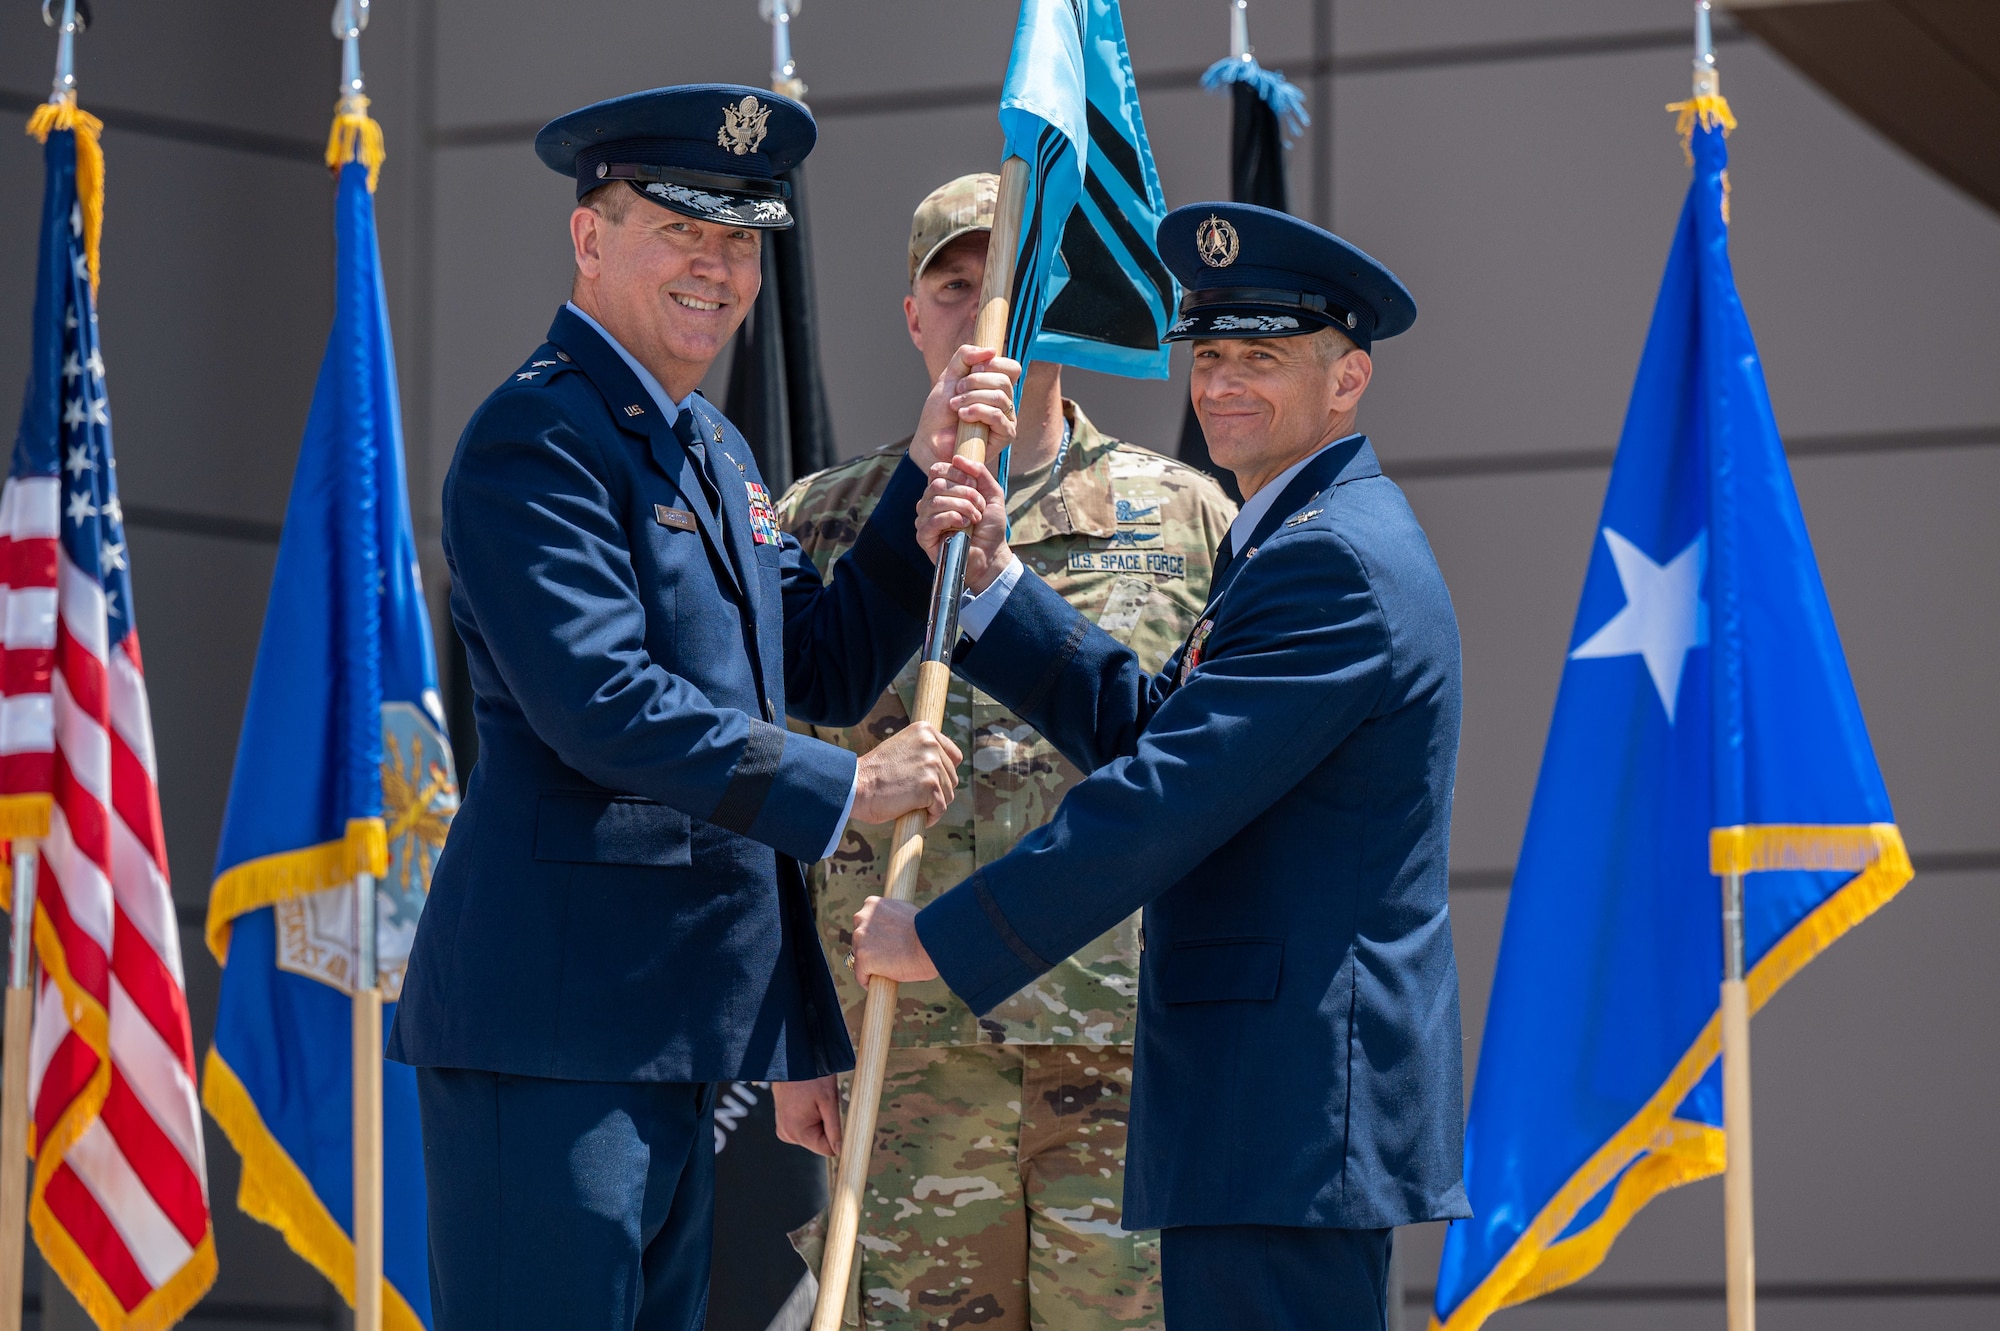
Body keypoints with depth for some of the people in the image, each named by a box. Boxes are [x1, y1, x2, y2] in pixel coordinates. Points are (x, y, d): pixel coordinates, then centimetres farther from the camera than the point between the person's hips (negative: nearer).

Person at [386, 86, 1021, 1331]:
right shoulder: (535, 436, -10)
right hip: (556, 1012, -10)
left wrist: (925, 477, 8)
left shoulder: (716, 449, 20)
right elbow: (597, 703, -20)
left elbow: (826, 670, 19)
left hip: (685, 1022, 10)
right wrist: (846, 789, -15)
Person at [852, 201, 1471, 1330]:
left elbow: (1162, 801, -20)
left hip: (1293, 1106, -11)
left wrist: (939, 939, -14)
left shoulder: (1331, 562, -15)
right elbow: (1137, 726, 18)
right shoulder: (1308, 541, 21)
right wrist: (991, 577, 9)